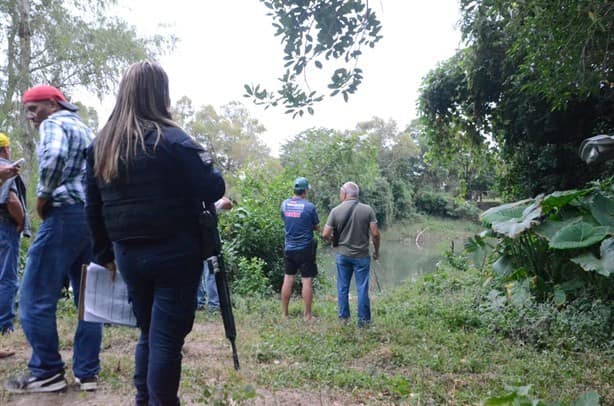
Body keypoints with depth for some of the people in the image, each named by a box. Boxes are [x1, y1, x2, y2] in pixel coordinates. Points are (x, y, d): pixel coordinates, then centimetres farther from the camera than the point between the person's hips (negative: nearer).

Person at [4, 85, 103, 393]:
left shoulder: (53, 124, -2)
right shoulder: (85, 130, 26)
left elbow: (54, 157, -24)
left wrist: (43, 196, -12)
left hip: (67, 215, -9)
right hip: (96, 217, 9)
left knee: (35, 297, 0)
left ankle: (47, 373, 5)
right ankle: (87, 372, 13)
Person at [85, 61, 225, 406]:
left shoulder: (101, 144, 8)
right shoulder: (172, 140, -12)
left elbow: (94, 208, 12)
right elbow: (213, 189, -12)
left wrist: (105, 254, 19)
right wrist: (207, 164, 9)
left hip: (128, 255, 7)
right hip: (175, 255, -6)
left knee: (148, 333, 20)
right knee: (168, 338, 1)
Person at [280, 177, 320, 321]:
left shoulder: (285, 204, 0)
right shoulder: (309, 206, -14)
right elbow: (317, 228, -2)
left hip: (289, 248, 5)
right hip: (305, 249, -5)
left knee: (288, 280, 12)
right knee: (307, 281, 3)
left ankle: (284, 313, 19)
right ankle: (307, 315, 8)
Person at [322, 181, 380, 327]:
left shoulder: (336, 211, -7)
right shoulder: (367, 209, -7)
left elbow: (325, 234, -7)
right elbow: (375, 233, -9)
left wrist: (332, 240, 15)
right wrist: (376, 250, 6)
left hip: (342, 255, 1)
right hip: (362, 256, 0)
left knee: (342, 288, 12)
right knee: (362, 289, 6)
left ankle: (343, 318, 18)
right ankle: (363, 320, 12)